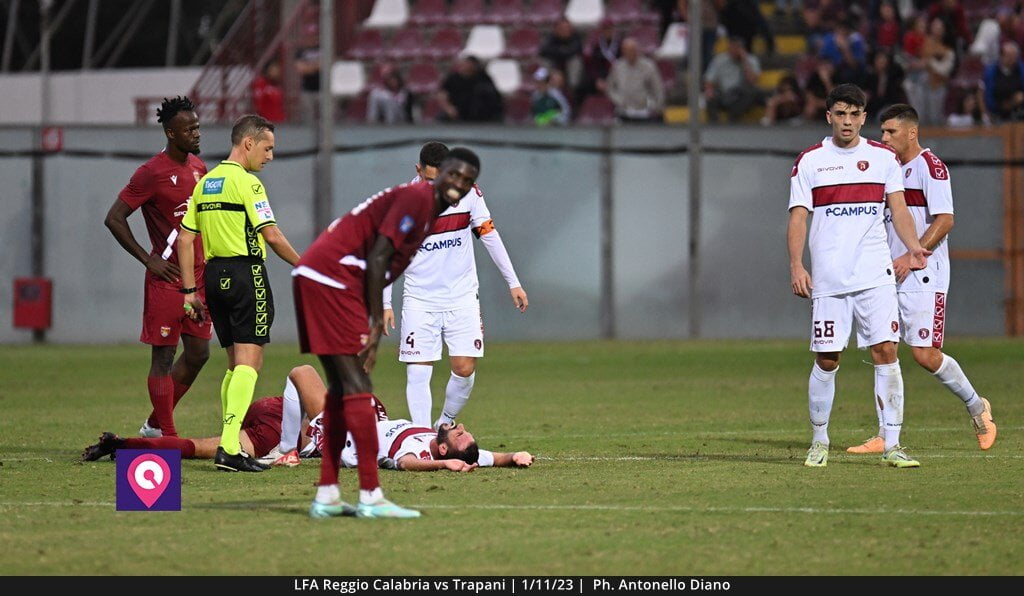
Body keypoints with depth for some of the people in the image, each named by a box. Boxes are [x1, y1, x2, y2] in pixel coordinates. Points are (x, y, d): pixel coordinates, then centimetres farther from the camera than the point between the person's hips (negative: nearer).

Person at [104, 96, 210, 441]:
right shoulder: (152, 173, -13)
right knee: (163, 357, -3)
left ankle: (154, 425, 23)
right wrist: (148, 260, -14)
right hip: (168, 278, -8)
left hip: (198, 277, 8)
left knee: (198, 354, 11)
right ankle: (166, 435, 0)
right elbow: (114, 218, -12)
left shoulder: (198, 166, 11)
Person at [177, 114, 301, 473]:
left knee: (235, 364, 15)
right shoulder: (246, 182, -10)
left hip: (215, 274, 8)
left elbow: (185, 238, 13)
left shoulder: (205, 183, 14)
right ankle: (230, 447, -21)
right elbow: (271, 235, -15)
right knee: (248, 363, -10)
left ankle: (228, 446, 13)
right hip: (246, 272, -8)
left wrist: (189, 290, 15)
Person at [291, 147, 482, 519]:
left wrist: (373, 328, 12)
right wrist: (376, 324, -13)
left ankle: (327, 497, 11)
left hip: (311, 278, 10)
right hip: (331, 278, -10)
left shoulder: (428, 210, 22)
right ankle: (370, 497, -14)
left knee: (342, 387, 12)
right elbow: (377, 258, -15)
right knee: (357, 387, -11)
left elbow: (380, 268, 20)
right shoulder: (417, 197, -9)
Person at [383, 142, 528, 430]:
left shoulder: (467, 191, -5)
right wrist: (385, 304, -2)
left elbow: (489, 235, 5)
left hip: (462, 298, 2)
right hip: (420, 301, -2)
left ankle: (445, 424, 19)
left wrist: (513, 282, 6)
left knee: (465, 369, -4)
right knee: (418, 373, -8)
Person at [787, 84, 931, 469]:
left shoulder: (883, 158, 8)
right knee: (827, 361, 1)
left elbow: (898, 209, 4)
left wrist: (913, 248, -14)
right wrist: (796, 266, -12)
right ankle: (819, 442, 18)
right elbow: (798, 218, 1)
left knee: (886, 352, -8)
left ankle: (891, 445, -5)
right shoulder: (810, 162, 4)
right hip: (827, 279, -1)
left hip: (875, 275, 1)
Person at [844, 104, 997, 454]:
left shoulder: (930, 166, -9)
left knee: (925, 355, -8)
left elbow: (944, 220, -17)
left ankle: (976, 407, 15)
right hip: (890, 275, 8)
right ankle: (885, 436, 2)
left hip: (923, 277, -8)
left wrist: (910, 257, -20)